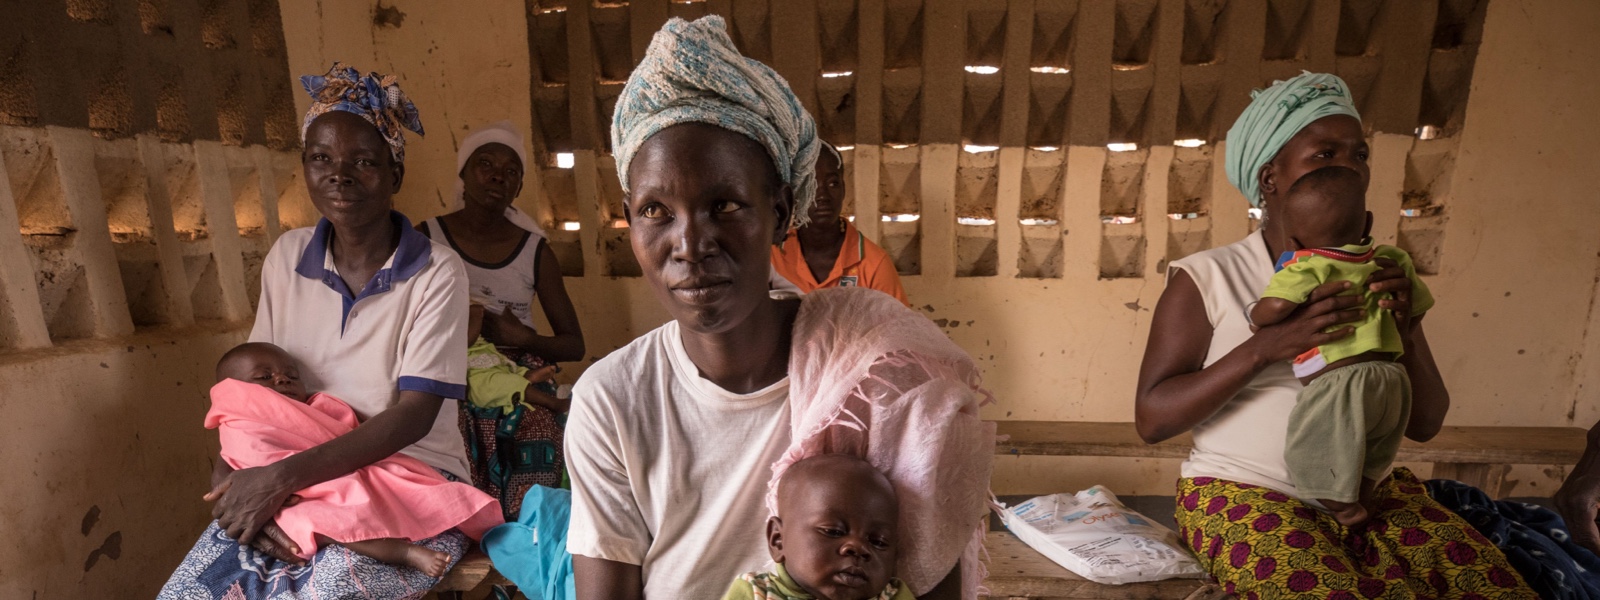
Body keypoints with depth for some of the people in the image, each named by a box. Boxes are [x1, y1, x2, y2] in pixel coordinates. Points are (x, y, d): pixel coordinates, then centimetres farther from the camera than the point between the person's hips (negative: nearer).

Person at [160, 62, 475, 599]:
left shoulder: (436, 273, -12)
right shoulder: (286, 257, 4)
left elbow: (414, 415, -16)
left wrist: (284, 475, -22)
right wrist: (231, 476, -11)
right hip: (304, 487, 4)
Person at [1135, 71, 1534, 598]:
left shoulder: (1377, 276, 11)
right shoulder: (1206, 278, -6)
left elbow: (1425, 424, 11)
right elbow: (1151, 419, -12)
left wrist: (1405, 338, -10)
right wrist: (1267, 346, -22)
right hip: (1248, 495, -4)